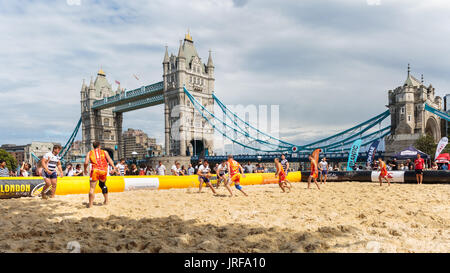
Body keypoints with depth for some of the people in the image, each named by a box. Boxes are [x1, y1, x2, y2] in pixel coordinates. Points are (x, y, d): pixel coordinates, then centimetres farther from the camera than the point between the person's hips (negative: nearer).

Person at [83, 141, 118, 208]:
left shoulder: (90, 153, 14)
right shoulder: (104, 152, 16)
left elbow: (86, 163, 3)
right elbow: (110, 160, 4)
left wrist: (85, 169, 18)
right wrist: (114, 167, 2)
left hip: (95, 170, -2)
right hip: (103, 171, 2)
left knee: (92, 188, 2)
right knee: (103, 185, 25)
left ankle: (90, 204, 0)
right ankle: (106, 201, 26)